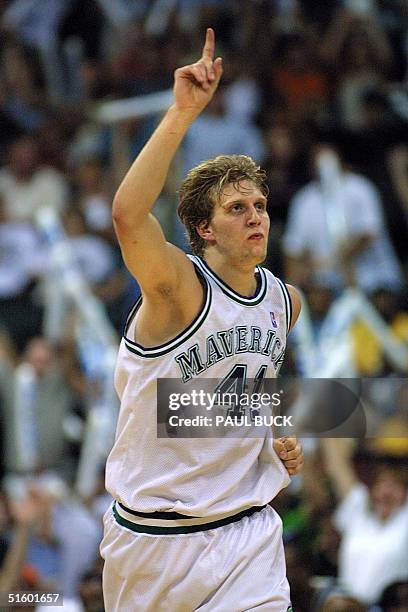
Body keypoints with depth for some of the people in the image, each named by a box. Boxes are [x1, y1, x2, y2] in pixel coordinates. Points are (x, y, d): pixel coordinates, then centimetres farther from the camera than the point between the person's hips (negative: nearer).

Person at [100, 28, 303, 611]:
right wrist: (183, 113, -43)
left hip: (244, 532, 4)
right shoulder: (178, 285, -15)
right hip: (151, 535, -4)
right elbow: (128, 214, -38)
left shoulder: (286, 301, 4)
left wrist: (275, 438, 10)